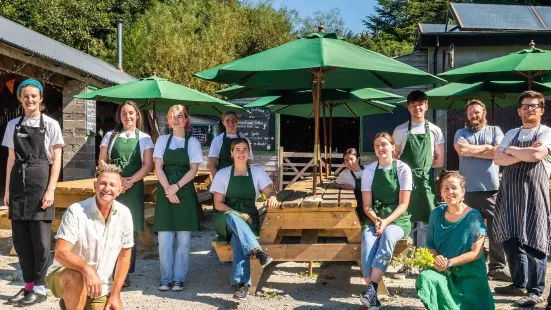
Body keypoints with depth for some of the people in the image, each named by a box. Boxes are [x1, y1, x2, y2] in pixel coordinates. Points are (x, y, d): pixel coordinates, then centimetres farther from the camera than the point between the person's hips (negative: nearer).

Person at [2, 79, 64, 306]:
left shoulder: (50, 124, 0)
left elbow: (56, 160, -3)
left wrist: (50, 190, -11)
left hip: (40, 182, -4)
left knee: (40, 237, -1)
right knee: (20, 237, 6)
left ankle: (39, 287, 10)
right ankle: (28, 284, 18)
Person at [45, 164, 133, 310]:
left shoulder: (124, 214, -7)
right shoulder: (76, 211, -19)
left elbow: (124, 256, 1)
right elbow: (60, 253, -24)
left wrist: (115, 294, -2)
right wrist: (87, 269, -42)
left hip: (100, 288, 5)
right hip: (64, 275, -4)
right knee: (77, 278, -37)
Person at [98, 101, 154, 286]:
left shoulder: (144, 138, 7)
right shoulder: (110, 136, 11)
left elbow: (148, 165, -1)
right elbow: (102, 161, 5)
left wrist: (130, 181, -12)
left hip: (133, 188, -1)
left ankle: (125, 273, 8)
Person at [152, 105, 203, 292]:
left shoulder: (193, 142, 5)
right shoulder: (162, 140, 8)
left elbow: (193, 169, -2)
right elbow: (158, 167, 1)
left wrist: (177, 187, -15)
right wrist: (168, 189, -12)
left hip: (185, 192, -1)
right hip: (165, 191, 1)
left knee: (183, 238, 1)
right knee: (164, 238, -1)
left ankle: (179, 278, 9)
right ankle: (166, 278, 8)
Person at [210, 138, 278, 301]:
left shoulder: (257, 172, 6)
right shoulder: (222, 174, 2)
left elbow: (270, 192, -1)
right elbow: (218, 204, -2)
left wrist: (272, 198, -27)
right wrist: (238, 215, -17)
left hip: (248, 220, 1)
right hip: (226, 219, 0)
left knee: (238, 238, -35)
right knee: (232, 216, -38)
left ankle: (241, 283, -44)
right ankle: (256, 251, -54)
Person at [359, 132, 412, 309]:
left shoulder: (403, 169, -2)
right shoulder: (368, 170, 5)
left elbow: (403, 204, -6)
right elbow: (367, 205, 2)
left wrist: (386, 221, -20)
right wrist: (376, 220, -18)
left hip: (398, 219, -2)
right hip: (374, 219, 2)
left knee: (387, 236, -35)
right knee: (367, 240, -31)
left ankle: (371, 288, -39)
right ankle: (373, 293, -35)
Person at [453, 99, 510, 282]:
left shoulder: (495, 131, 9)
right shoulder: (461, 133, 11)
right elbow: (462, 150, -10)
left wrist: (471, 150, -5)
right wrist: (486, 147, -3)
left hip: (492, 189, -1)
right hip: (469, 189, 1)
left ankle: (497, 267, 8)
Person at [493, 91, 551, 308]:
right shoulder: (511, 134, 15)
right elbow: (498, 159, 2)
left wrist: (512, 150, -3)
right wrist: (524, 154, -10)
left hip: (533, 192, -5)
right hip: (509, 192, 5)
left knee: (533, 241, -4)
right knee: (511, 238, 9)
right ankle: (519, 284, 22)